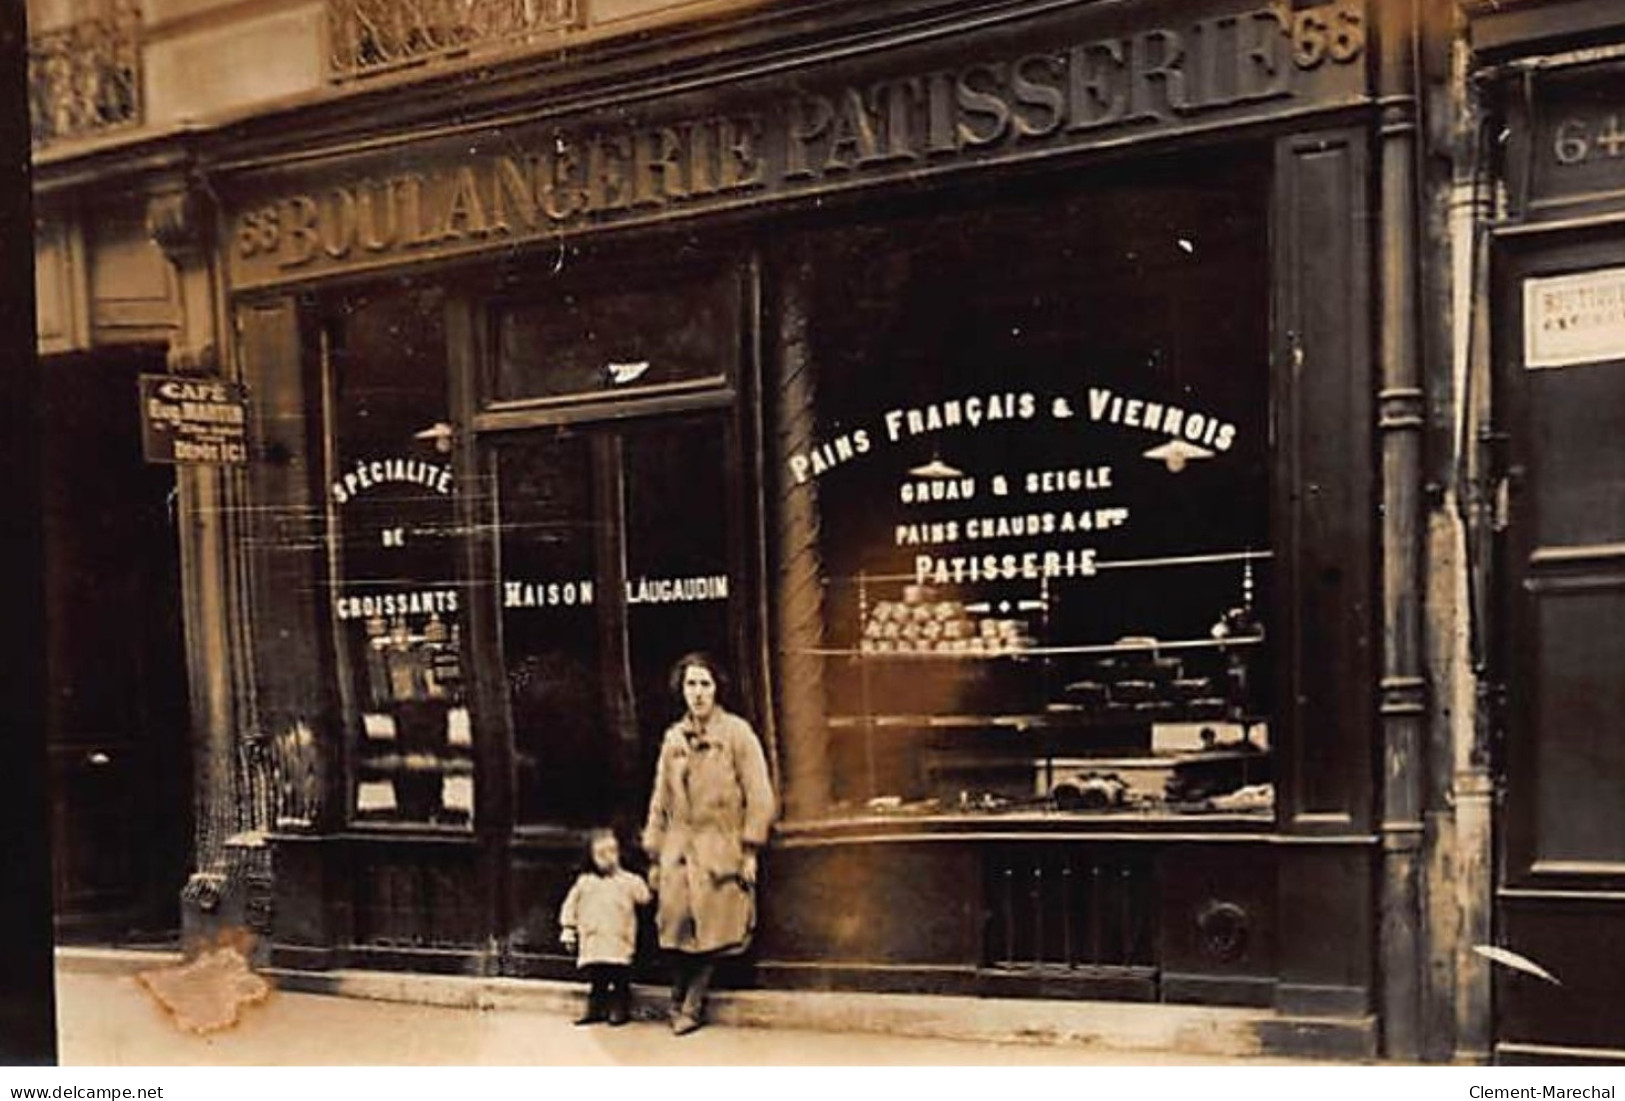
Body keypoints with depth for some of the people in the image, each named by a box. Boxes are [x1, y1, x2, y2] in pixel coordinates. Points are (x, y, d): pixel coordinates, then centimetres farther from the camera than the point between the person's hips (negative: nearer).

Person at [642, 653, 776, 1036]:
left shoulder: (736, 732, -1)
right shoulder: (673, 739, 12)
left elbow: (759, 796, -4)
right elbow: (660, 802, 16)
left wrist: (750, 850, -9)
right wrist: (654, 855, 12)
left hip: (721, 850, -3)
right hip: (680, 852, 3)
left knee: (711, 932, -4)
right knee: (678, 929, -1)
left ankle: (690, 1006, 11)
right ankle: (681, 1004, 17)